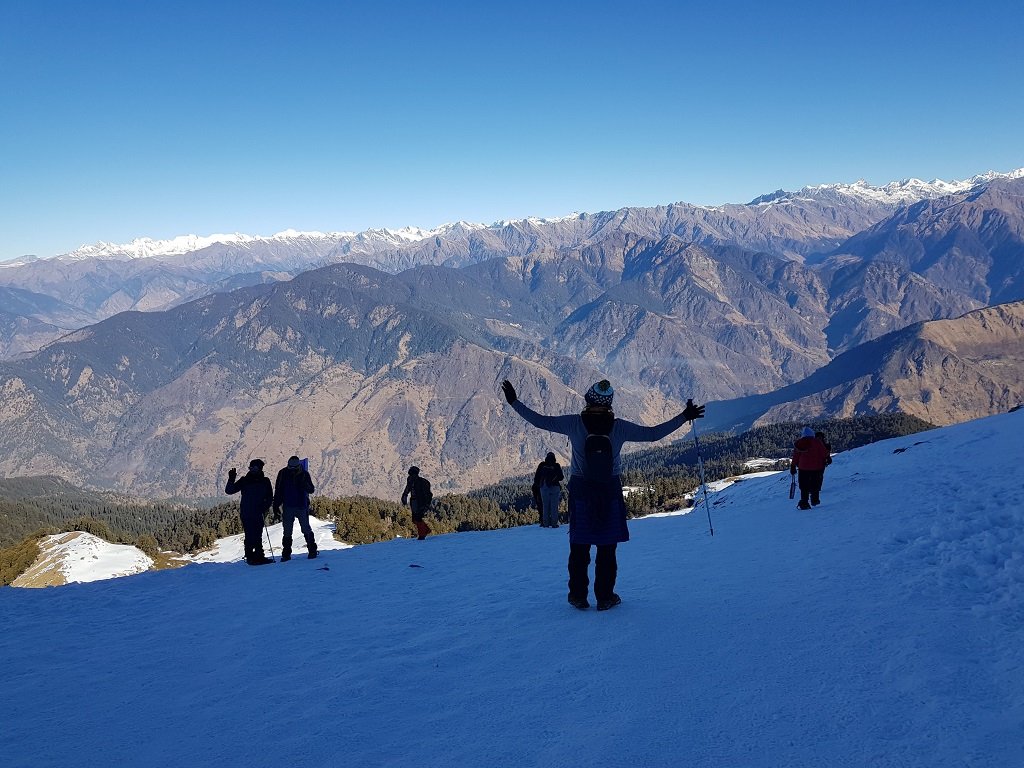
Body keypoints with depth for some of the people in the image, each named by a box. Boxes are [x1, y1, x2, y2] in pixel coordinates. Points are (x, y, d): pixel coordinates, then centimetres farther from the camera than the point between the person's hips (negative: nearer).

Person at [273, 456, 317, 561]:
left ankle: (312, 551, 9)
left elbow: (311, 489, -5)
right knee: (287, 531, 5)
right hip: (288, 507, 1)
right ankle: (286, 554, 12)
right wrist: (276, 508, 1)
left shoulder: (304, 474, -4)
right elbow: (278, 491, 3)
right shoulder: (283, 473, -3)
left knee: (306, 529, 1)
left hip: (302, 506, -1)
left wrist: (305, 485, -27)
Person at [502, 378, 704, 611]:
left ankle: (578, 596, 16)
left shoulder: (574, 424, -12)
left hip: (580, 491, 0)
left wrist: (514, 402, 3)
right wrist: (685, 417, 4)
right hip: (610, 493, 0)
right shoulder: (619, 427, -10)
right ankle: (605, 597, 15)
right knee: (607, 548, 10)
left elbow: (541, 421, -7)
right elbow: (653, 434, -5)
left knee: (579, 546, 11)